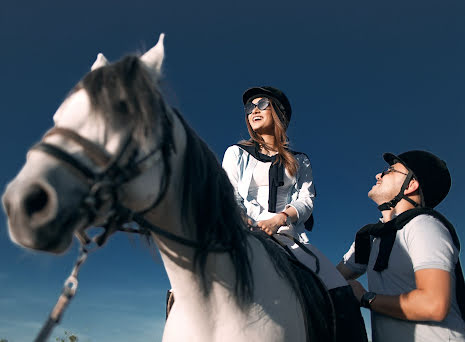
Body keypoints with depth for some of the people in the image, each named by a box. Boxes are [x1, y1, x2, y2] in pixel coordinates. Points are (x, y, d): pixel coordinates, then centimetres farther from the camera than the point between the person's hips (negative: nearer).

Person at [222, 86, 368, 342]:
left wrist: (278, 219, -15)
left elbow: (306, 201, 6)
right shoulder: (237, 153, 17)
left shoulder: (299, 161, 21)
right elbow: (230, 199, 5)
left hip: (290, 236, 2)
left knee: (341, 294, -19)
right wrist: (247, 226, -16)